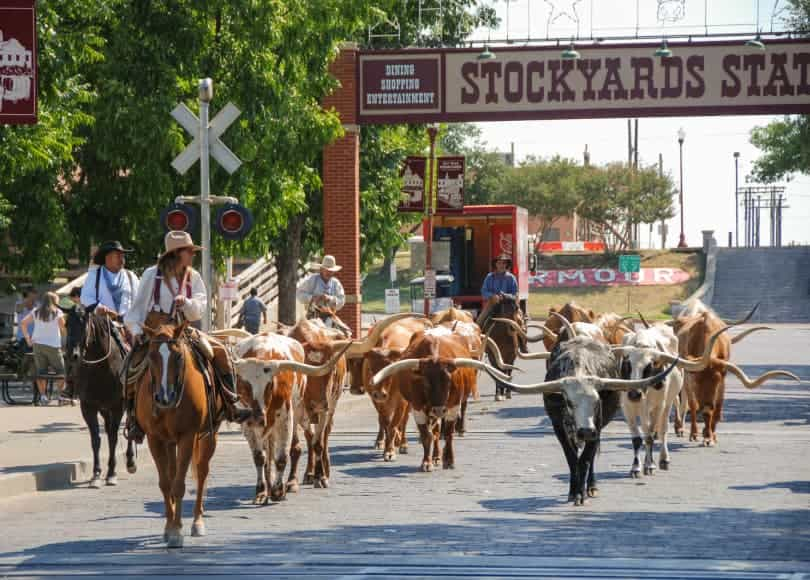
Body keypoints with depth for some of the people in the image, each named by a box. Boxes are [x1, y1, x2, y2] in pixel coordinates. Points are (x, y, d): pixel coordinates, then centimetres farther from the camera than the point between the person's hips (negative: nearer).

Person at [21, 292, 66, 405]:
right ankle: (60, 394, -1)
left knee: (40, 371, 5)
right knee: (60, 370, 6)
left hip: (38, 344, 4)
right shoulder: (57, 313, 0)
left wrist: (27, 338, 6)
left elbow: (24, 322, 3)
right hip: (53, 345, -4)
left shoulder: (36, 312, 10)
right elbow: (63, 328, -5)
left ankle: (42, 395, -1)